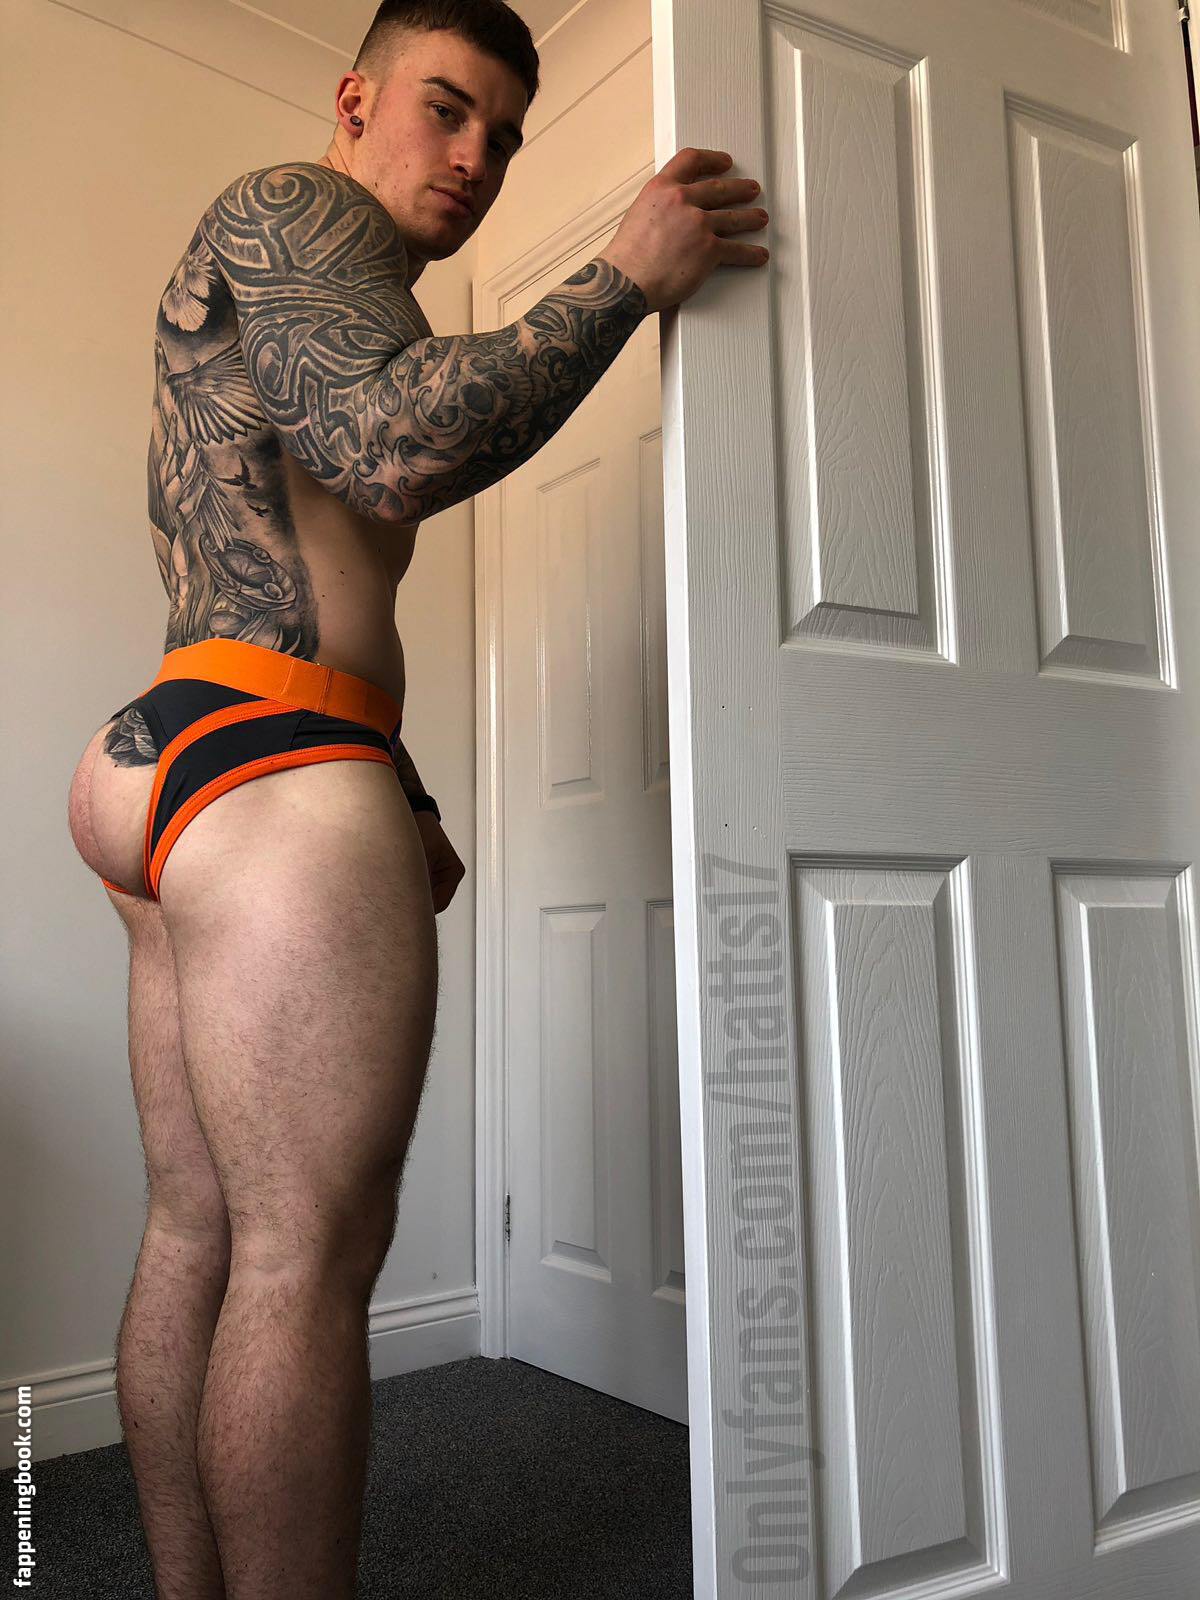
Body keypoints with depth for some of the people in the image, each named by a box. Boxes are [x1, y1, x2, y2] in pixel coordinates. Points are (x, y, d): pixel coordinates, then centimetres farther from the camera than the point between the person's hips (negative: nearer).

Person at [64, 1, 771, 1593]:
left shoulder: (270, 323, 32)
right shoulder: (292, 205, 2)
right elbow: (403, 447, -18)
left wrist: (396, 799, 23)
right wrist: (631, 271, -8)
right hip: (274, 769, -10)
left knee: (199, 1238, 11)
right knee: (309, 1256, -8)